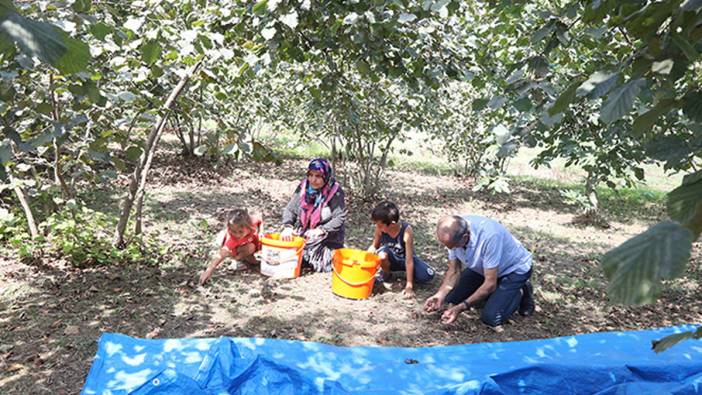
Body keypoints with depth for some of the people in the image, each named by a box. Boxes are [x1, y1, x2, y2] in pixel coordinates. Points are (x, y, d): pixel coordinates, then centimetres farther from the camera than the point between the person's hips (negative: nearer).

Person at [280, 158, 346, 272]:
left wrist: (320, 230, -29)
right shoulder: (303, 187, -4)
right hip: (302, 234, 4)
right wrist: (288, 226, -21)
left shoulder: (335, 191, -16)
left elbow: (339, 218, -18)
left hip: (326, 237, -4)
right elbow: (290, 209, -3)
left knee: (322, 265, -15)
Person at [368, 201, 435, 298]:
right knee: (382, 254, -35)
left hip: (405, 259, -1)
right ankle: (386, 274, -3)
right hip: (391, 260, 2)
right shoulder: (380, 228, -23)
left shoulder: (406, 230, -32)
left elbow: (409, 260, -31)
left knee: (428, 275, -26)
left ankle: (407, 273, 6)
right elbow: (374, 246, -2)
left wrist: (409, 286, -31)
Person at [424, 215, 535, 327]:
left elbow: (490, 284, -30)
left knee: (490, 317, -18)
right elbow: (454, 271, -7)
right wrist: (440, 294, -22)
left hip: (514, 268, -6)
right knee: (451, 298, -2)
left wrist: (461, 307, -30)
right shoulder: (454, 232, -20)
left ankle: (521, 293, 8)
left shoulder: (489, 236, -40)